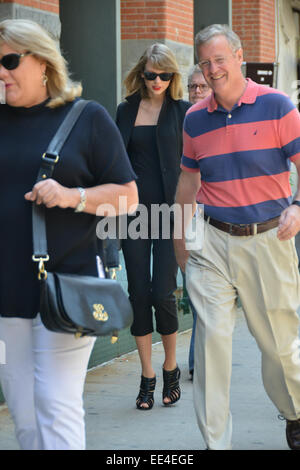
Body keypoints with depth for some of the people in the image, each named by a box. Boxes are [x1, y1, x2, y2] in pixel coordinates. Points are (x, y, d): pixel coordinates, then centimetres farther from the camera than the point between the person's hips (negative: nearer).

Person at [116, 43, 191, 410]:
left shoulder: (183, 112, 1)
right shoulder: (126, 111, 9)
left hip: (169, 211, -3)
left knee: (162, 293, -7)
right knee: (138, 293, 3)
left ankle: (170, 369, 14)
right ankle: (147, 377, 12)